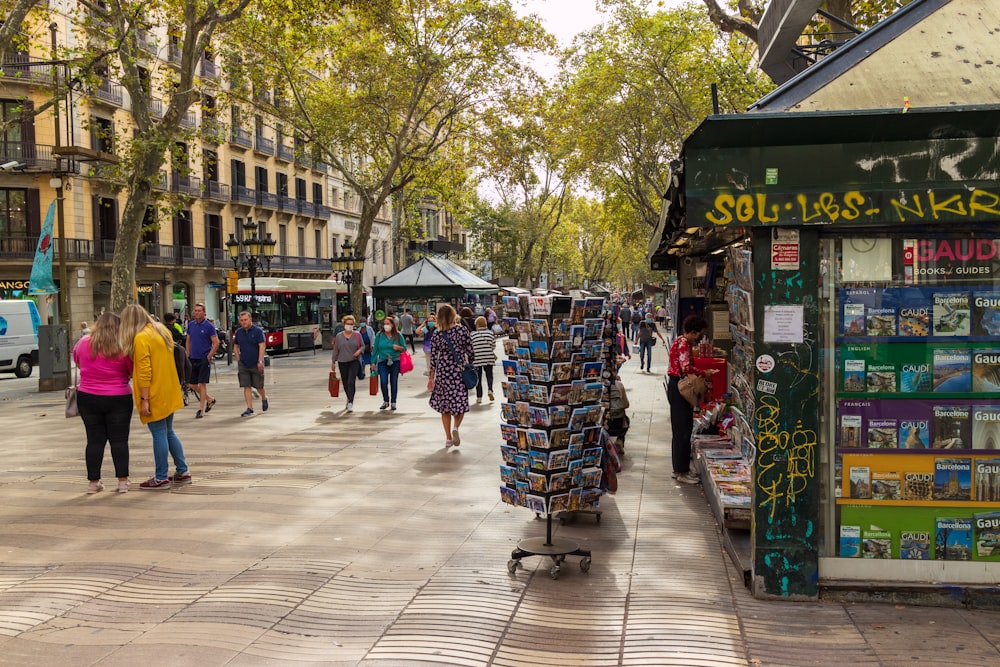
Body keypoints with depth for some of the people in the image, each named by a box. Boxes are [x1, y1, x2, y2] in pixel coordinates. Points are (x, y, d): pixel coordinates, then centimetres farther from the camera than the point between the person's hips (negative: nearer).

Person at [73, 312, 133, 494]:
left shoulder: (82, 343, -1)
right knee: (119, 439, 4)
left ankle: (93, 481, 12)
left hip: (87, 398, 2)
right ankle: (122, 481, 4)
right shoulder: (123, 347, -10)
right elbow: (134, 372, -3)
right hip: (118, 399, -2)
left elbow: (77, 362, 18)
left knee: (94, 440, 8)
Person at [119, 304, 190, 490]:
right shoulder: (162, 331, 10)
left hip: (155, 395, -8)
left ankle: (161, 478, 6)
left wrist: (144, 400, -17)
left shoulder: (141, 338, -15)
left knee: (159, 435, -2)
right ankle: (182, 472, 20)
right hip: (169, 393, 8)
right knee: (169, 433, 17)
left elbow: (144, 372, -19)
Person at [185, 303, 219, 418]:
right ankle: (210, 399, 28)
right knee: (192, 383, 9)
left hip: (204, 359, -6)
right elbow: (188, 341, 17)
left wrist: (209, 356, -12)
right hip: (193, 359, 6)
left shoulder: (209, 326, -8)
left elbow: (216, 343, -8)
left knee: (202, 384, -5)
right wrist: (188, 355, 9)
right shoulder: (191, 324, 8)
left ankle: (201, 409, 2)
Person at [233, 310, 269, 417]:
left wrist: (260, 361, -19)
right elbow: (235, 347, 15)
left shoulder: (258, 331, -8)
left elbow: (261, 346, -13)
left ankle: (264, 398, 37)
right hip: (243, 364, 3)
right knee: (246, 387, -3)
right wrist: (238, 360, 4)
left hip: (256, 364, -3)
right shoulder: (238, 332, 5)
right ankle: (249, 409, -1)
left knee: (258, 386, 7)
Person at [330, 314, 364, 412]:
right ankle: (349, 398, 33)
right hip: (342, 362, 2)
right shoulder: (339, 336, 3)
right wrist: (333, 362, 9)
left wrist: (359, 350, -13)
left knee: (351, 382, -14)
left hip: (354, 361, -2)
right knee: (345, 383, 10)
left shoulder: (357, 335, 1)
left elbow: (363, 346, 9)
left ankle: (350, 403, -16)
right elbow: (336, 350, 9)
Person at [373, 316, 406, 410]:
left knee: (394, 382, 5)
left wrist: (399, 348, -15)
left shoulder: (398, 335, 1)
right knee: (383, 382, -11)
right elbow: (375, 349, 6)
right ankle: (385, 401, 8)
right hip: (383, 361, 0)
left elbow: (404, 348, 7)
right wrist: (373, 362, 5)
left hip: (395, 361, 0)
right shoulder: (379, 335, 2)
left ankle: (393, 402, 17)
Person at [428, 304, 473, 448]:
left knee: (445, 405, 11)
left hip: (443, 372, 1)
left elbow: (433, 359, -2)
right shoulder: (462, 330, -7)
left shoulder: (436, 336, -4)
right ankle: (455, 427, -17)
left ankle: (448, 438, 12)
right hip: (460, 371, -1)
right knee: (460, 401, 10)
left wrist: (431, 378, 6)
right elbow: (470, 351, -2)